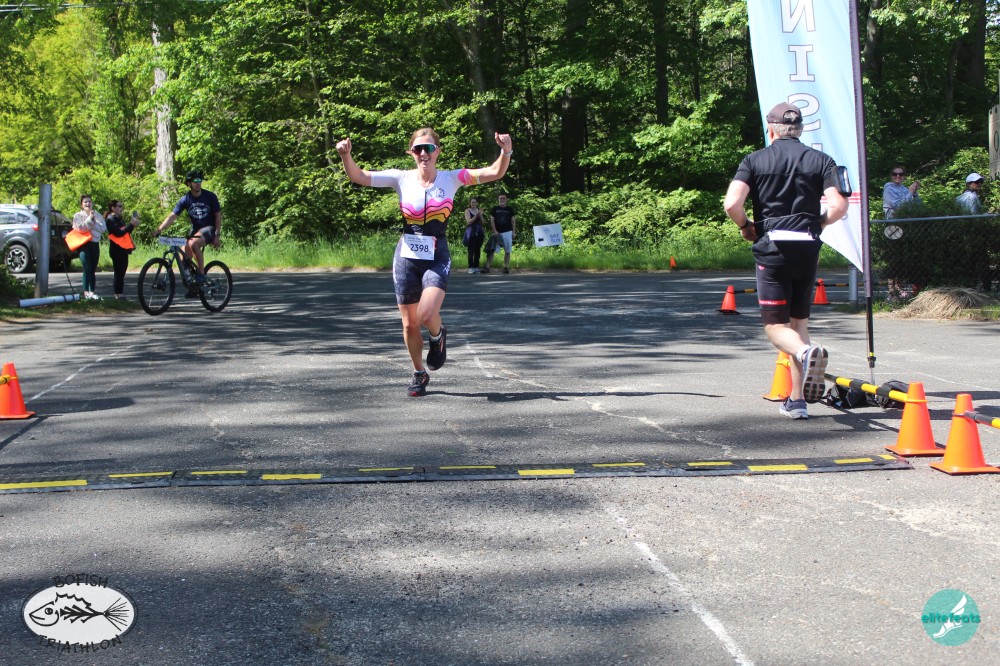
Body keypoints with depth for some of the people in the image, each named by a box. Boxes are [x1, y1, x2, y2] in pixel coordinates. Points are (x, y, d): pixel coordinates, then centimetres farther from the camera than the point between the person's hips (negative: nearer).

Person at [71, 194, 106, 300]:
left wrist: (94, 221, -9)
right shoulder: (78, 215, 5)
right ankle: (86, 291, -11)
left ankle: (92, 291, 8)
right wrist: (90, 219, -11)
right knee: (87, 268, -13)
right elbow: (80, 227, -13)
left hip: (95, 244, 3)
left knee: (93, 269, 5)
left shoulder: (98, 215, 13)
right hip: (84, 244, -3)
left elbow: (104, 228, -1)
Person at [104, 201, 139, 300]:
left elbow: (126, 231, 15)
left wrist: (133, 224, 0)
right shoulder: (110, 219, -10)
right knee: (119, 272, -8)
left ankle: (120, 294, 12)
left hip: (123, 249, 9)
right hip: (117, 249, -9)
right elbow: (119, 233, -21)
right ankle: (118, 295, -7)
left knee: (121, 272, 9)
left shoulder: (119, 218, 18)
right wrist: (131, 224, -20)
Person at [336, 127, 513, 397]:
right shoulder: (402, 178, 0)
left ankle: (438, 336, 16)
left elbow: (495, 173, -6)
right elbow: (359, 177, -6)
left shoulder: (451, 178, -1)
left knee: (427, 316, -22)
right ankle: (419, 373, 30)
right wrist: (346, 155, -24)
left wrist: (506, 151, -24)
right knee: (410, 324, 7)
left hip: (437, 258, -2)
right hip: (407, 257, 2)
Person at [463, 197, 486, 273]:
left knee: (478, 250, 1)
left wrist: (480, 215, -5)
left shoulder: (479, 210, 15)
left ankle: (476, 266, 5)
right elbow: (469, 221, -8)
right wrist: (476, 215, -17)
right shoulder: (467, 211, 2)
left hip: (479, 232, 4)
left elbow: (482, 222, 12)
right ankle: (471, 267, -10)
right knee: (471, 250, -9)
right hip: (471, 232, -4)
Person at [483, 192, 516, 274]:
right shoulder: (495, 209, 7)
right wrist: (494, 231, -8)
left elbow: (513, 221, 10)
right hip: (497, 233, -1)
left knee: (507, 251, 0)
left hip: (507, 232, 1)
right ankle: (487, 267, -11)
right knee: (491, 250, -9)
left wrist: (513, 232, 1)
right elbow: (492, 220, 3)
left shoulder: (510, 209, 9)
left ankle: (506, 267, 4)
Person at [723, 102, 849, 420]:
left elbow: (732, 204, -10)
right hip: (807, 247, 3)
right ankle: (797, 399, 12)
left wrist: (746, 226, 10)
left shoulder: (755, 160, 4)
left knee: (775, 326, 2)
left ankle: (806, 352, -32)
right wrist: (816, 224, 14)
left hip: (772, 246, -2)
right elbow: (839, 207, -5)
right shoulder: (820, 160, 8)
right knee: (799, 320, 15)